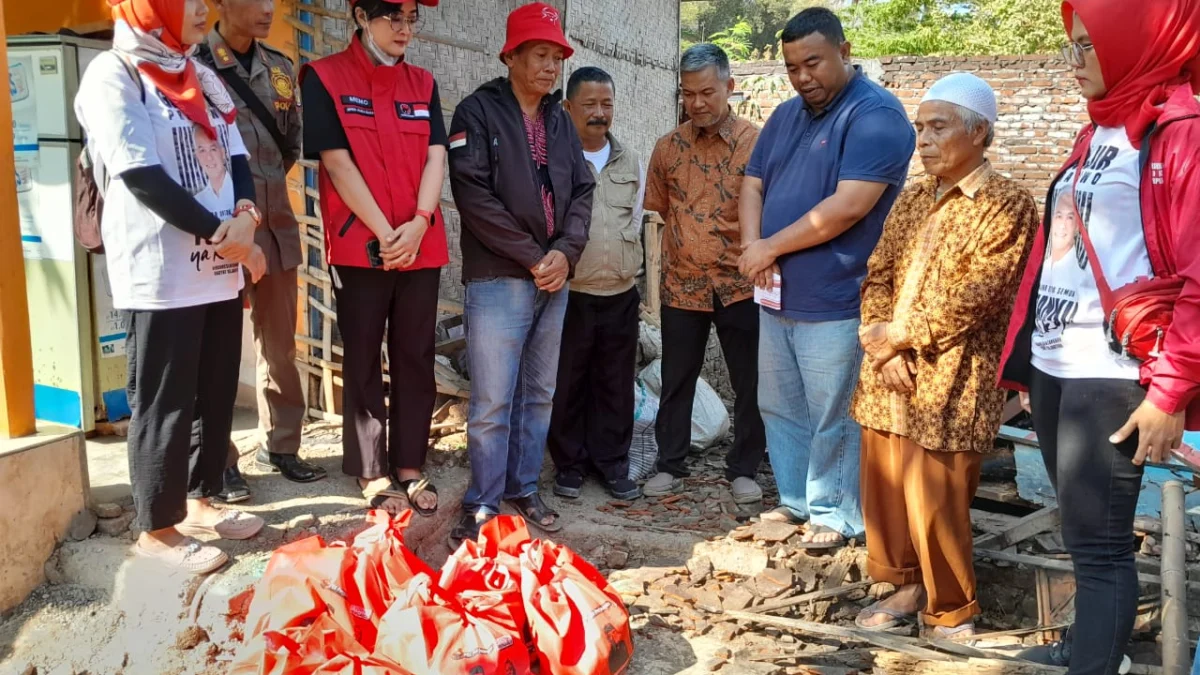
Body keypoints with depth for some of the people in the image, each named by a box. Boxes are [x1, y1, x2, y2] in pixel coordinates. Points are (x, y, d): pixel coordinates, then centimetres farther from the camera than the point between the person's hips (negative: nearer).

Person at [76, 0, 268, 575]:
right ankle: (157, 529, 12)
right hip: (161, 273, -7)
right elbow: (142, 177, -15)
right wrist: (223, 235, -14)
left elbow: (236, 157, 12)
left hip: (219, 269, 7)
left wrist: (246, 215, -8)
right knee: (164, 403, 0)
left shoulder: (202, 78, 15)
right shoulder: (113, 74, -7)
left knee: (217, 394, 13)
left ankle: (199, 501, 28)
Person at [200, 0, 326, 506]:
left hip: (276, 223, 5)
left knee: (279, 343, 13)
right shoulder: (195, 63, -7)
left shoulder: (280, 67, 10)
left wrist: (265, 181, 11)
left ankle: (280, 446, 26)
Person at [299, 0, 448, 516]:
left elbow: (435, 156, 3)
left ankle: (410, 466, 20)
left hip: (421, 246, 4)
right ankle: (372, 473, 15)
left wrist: (419, 223, -12)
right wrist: (384, 233, -13)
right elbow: (337, 162, -9)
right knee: (364, 361, 5)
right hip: (359, 246, -4)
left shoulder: (423, 84, 12)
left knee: (416, 357, 9)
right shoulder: (324, 78, -1)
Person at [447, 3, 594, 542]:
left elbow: (582, 191, 11)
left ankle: (523, 489, 24)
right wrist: (532, 257, -13)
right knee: (492, 401, -5)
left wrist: (565, 252, -7)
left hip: (554, 279, 6)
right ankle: (482, 502, 8)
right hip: (498, 280, -6)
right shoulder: (478, 111, -3)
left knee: (539, 395, 11)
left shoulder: (560, 119, 14)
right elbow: (474, 195, -13)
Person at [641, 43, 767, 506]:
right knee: (676, 381, 11)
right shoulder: (667, 148, 4)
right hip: (682, 285, 2)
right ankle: (671, 465, 26)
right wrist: (683, 244, 4)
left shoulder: (756, 143, -4)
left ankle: (744, 469, 23)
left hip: (740, 285, -2)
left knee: (749, 384, 7)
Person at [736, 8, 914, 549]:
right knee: (779, 407, 16)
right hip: (778, 295, 8)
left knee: (832, 417, 3)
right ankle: (797, 500, 32)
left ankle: (835, 514, 19)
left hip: (835, 301, -8)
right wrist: (753, 247, -9)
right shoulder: (787, 115, 13)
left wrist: (771, 247, -15)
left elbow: (850, 205, -22)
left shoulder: (877, 114, -13)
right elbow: (753, 184, 11)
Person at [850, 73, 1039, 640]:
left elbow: (974, 297, -15)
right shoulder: (910, 200, 14)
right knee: (884, 488, 12)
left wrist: (898, 333, -11)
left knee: (936, 503, 0)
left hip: (947, 380, -6)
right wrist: (881, 348, -7)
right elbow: (877, 277, 9)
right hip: (889, 373, 6)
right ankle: (907, 587, 31)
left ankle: (951, 611, 20)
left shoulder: (1009, 205, -7)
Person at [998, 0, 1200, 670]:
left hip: (1111, 375, -8)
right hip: (1054, 366, 8)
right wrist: (1025, 358, 17)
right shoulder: (1099, 131, 16)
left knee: (1098, 542, -2)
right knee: (1085, 530, 20)